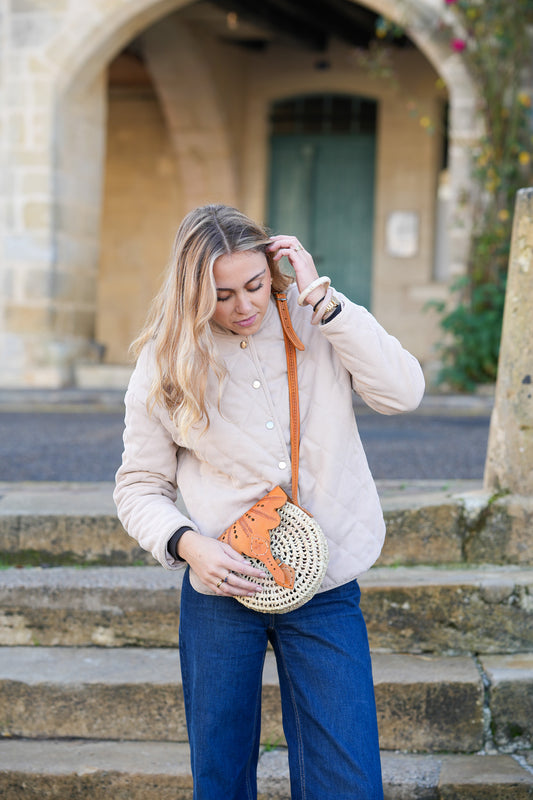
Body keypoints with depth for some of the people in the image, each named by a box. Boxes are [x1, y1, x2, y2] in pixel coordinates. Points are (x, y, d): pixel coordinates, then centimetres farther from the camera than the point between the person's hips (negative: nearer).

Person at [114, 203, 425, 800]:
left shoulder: (318, 324, -3)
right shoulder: (166, 365, -4)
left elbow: (402, 392, -15)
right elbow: (139, 487, 2)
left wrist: (321, 298, -17)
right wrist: (189, 544, -18)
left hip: (326, 592, 0)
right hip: (221, 593, 0)